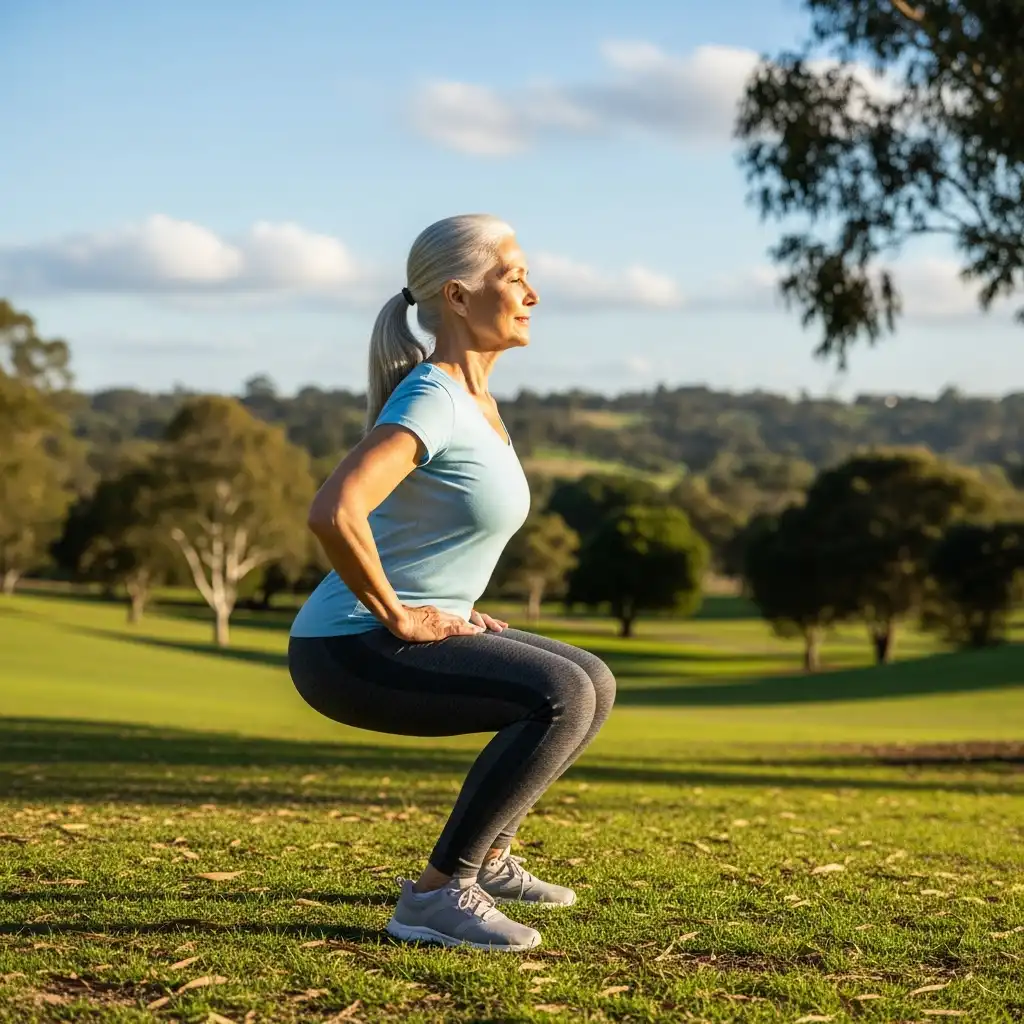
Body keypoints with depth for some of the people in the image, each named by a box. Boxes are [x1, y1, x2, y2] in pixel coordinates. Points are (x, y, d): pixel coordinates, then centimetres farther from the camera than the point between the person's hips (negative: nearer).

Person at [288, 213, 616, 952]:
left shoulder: (474, 397, 11)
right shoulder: (430, 402, -18)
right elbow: (333, 512, -34)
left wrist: (448, 604, 17)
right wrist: (398, 614, -22)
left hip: (411, 637, 10)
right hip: (350, 650, -10)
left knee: (592, 686, 17)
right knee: (561, 697, -25)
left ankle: (484, 856, 26)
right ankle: (438, 893, -18)